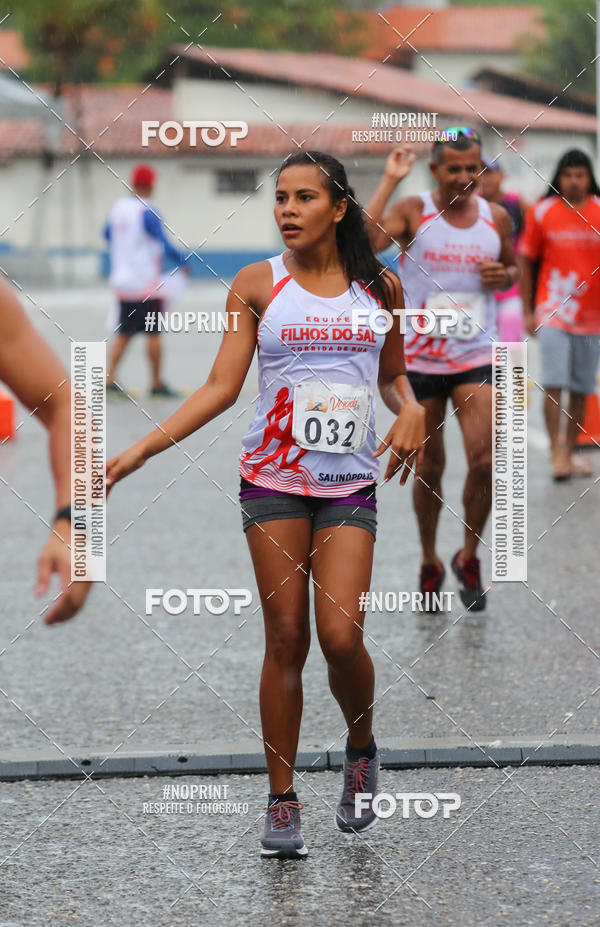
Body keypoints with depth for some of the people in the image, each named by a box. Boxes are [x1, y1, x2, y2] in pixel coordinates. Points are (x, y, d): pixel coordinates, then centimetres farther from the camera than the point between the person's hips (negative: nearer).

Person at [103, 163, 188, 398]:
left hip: (121, 280, 7)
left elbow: (107, 235, 21)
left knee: (124, 334, 10)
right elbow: (164, 245, -15)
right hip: (146, 283, -7)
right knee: (153, 333, 1)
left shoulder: (117, 208, 6)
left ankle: (109, 379, -1)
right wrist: (183, 262, -1)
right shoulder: (148, 212, -14)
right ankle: (157, 383, 5)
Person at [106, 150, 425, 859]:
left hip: (350, 486, 1)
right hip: (274, 480, 0)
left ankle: (361, 748, 19)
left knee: (340, 633, -12)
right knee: (286, 638, -1)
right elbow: (221, 387, -2)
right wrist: (142, 449, -11)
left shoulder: (380, 287, 6)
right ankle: (282, 800, 9)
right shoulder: (257, 285, 1)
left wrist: (410, 410, -4)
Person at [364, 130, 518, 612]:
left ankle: (469, 557, 11)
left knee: (484, 460, -11)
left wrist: (503, 276, -4)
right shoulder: (413, 212, -7)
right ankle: (430, 562, 27)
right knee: (429, 467, 7)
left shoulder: (496, 218, 3)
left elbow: (513, 267, 20)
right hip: (420, 359, -2)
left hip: (476, 357, 2)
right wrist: (390, 180, -23)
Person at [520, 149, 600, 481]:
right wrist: (527, 312, 4)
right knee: (553, 384, -11)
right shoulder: (541, 212, 0)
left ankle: (569, 453, 17)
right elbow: (526, 261, 6)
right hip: (552, 311, -2)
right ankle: (556, 453, -7)